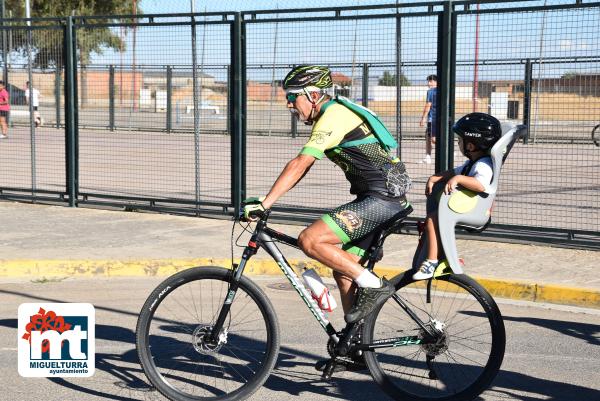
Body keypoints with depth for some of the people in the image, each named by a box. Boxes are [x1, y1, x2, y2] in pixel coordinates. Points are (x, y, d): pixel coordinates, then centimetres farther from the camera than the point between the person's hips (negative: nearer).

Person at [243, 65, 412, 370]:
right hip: (384, 198, 10)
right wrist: (268, 199, 14)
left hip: (382, 198, -10)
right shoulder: (333, 114, 18)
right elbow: (303, 168, 19)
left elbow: (299, 165, -23)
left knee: (310, 240, -19)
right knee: (343, 268, 14)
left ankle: (372, 285, -10)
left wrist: (263, 204, -25)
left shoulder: (333, 117, -14)